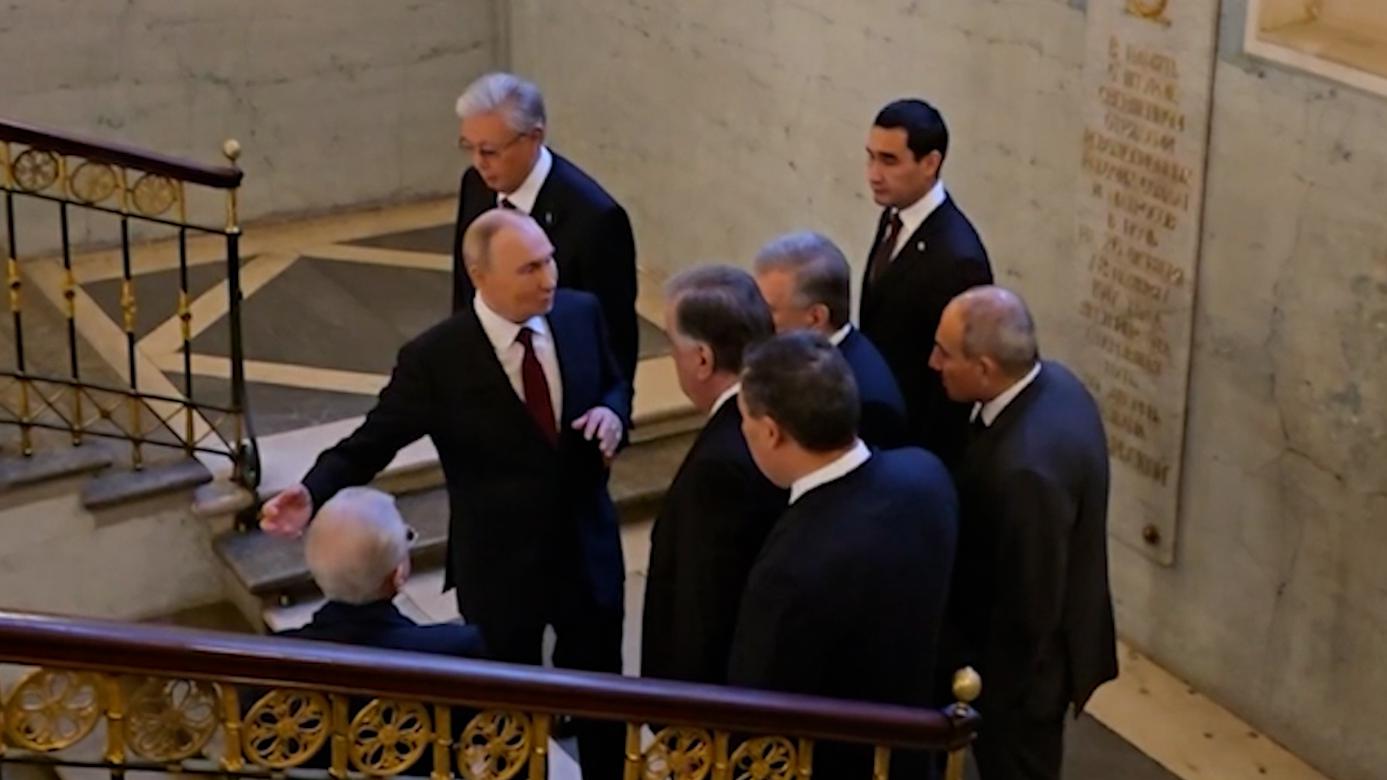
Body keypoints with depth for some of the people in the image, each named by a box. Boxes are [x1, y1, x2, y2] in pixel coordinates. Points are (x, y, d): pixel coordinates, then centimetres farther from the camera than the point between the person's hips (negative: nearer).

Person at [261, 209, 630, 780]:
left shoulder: (581, 313, -9)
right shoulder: (436, 359, -21)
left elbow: (614, 383, 9)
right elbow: (369, 444, -17)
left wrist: (612, 413, -15)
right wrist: (312, 494, -35)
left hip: (588, 549, 4)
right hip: (499, 569, -3)